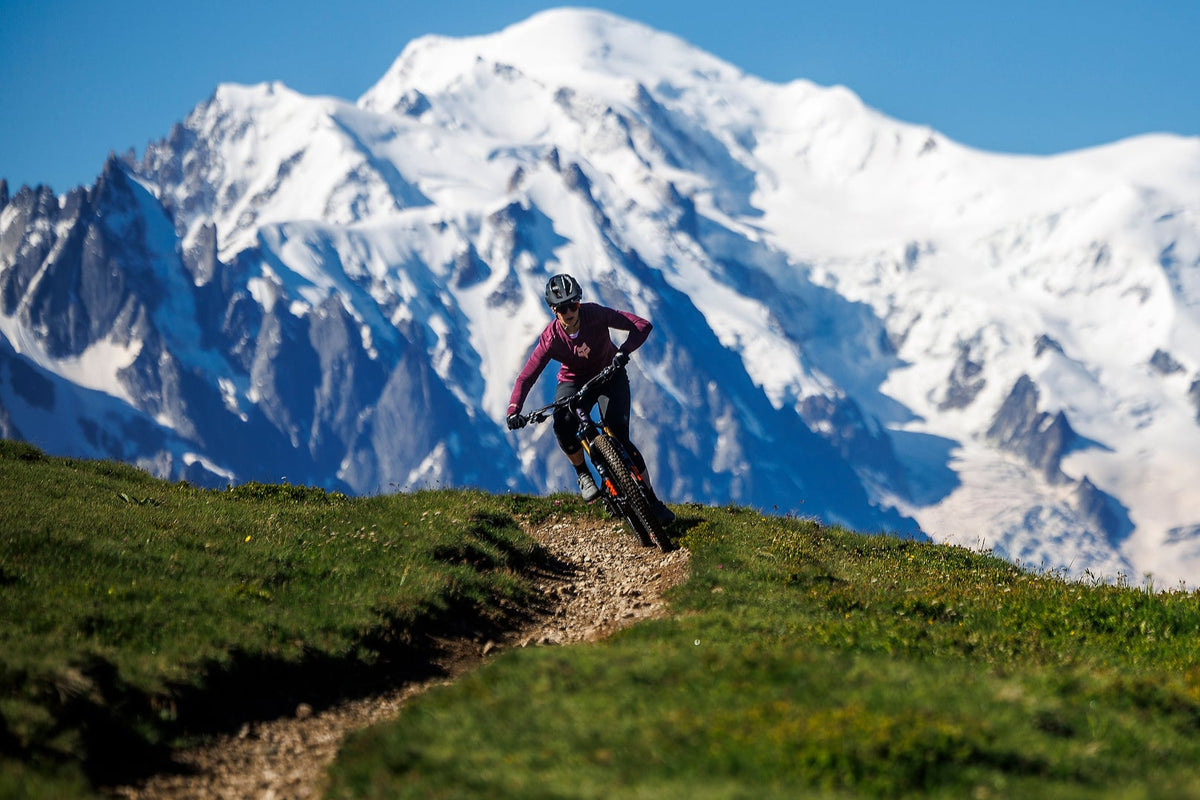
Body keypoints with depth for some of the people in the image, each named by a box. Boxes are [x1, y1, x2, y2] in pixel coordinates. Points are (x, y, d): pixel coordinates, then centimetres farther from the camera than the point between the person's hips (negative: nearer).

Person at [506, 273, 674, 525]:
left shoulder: (595, 314, -27)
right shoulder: (551, 339, -25)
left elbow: (642, 325, -30)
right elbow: (525, 378, -24)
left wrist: (623, 352, -46)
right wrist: (514, 411, -40)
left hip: (609, 375, -1)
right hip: (574, 382, 1)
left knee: (619, 435, -19)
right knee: (563, 428, -30)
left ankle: (652, 501, -6)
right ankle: (583, 474, 0)